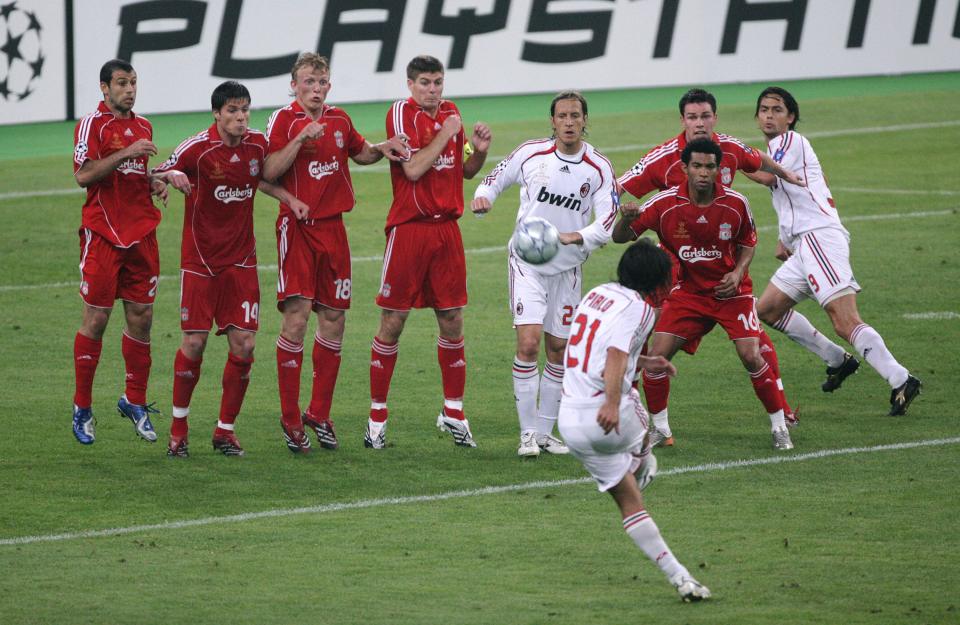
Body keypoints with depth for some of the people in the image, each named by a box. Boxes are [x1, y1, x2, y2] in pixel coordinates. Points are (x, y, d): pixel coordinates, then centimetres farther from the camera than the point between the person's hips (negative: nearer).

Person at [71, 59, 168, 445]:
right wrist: (126, 152, -23)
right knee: (96, 319, -3)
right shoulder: (92, 124, -6)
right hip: (103, 235, -6)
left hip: (141, 235, 6)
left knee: (141, 318, 5)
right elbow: (83, 175, -17)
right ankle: (82, 408, 6)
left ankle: (135, 400, 18)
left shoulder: (143, 126, 14)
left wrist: (156, 184, 6)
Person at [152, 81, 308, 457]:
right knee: (194, 342, -4)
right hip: (200, 258, -4)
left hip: (241, 258, 4)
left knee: (243, 344, -4)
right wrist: (173, 176, -31)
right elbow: (155, 175, -9)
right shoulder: (198, 148, -12)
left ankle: (225, 430, 9)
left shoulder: (257, 144, 1)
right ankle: (178, 430, 11)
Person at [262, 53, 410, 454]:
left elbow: (360, 153, 29)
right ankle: (291, 419, -5)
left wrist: (382, 149, 8)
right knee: (296, 318, -12)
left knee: (334, 320, 7)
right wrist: (300, 139, -25)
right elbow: (269, 171, -17)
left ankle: (319, 414, 18)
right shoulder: (284, 120, -6)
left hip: (332, 228, 6)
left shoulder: (339, 121, 10)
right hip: (297, 228, -6)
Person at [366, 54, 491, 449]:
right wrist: (446, 134, -13)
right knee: (393, 322, -1)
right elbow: (413, 169, -19)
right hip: (409, 227, -5)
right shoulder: (401, 112, -8)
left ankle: (453, 412, 16)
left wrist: (479, 150, -1)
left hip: (446, 228, 5)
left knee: (452, 321, 6)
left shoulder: (450, 113, 11)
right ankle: (377, 417, 6)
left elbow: (465, 170, 19)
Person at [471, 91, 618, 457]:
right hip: (527, 262, -2)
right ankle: (528, 433, -9)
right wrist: (483, 196, -14)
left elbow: (608, 224, -12)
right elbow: (497, 178, 9)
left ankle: (545, 432, 22)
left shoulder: (599, 168, -7)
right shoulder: (531, 154, -7)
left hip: (568, 268, 2)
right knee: (528, 344, -16)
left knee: (558, 351, 9)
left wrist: (574, 237, -30)